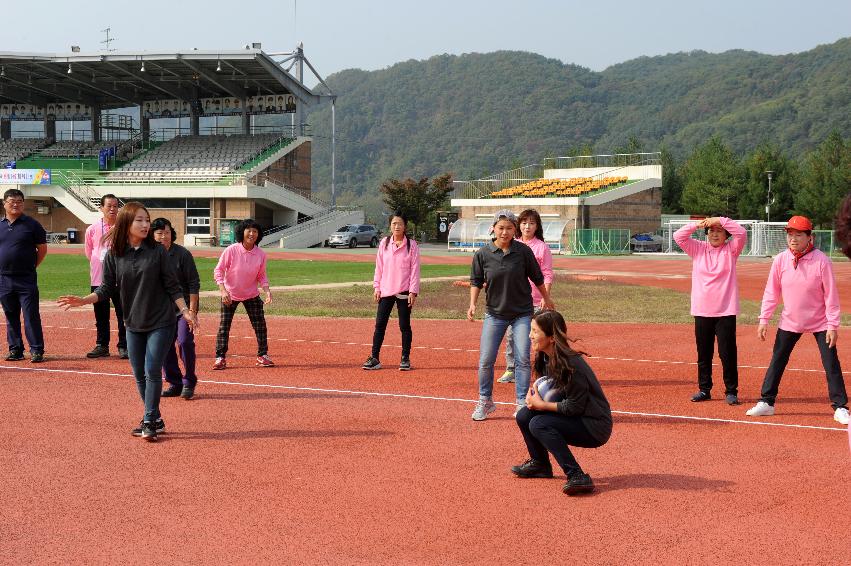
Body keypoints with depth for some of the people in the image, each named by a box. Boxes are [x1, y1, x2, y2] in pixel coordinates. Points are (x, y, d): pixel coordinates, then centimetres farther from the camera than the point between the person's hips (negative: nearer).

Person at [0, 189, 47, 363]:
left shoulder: (32, 224, -1)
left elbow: (42, 249, 3)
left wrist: (31, 267, 0)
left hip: (26, 279, -4)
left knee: (31, 315, -6)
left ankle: (37, 350, -2)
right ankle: (15, 349, 18)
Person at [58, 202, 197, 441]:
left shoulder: (157, 251, -6)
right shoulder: (113, 255, -2)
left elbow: (172, 286, -2)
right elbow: (106, 289, 1)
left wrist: (185, 311, -8)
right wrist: (83, 300, -14)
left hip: (161, 322, -3)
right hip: (133, 323, 3)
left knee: (152, 371, -8)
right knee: (139, 375, 9)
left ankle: (149, 422, 1)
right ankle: (155, 418, 24)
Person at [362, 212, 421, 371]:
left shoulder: (412, 245, -1)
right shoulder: (384, 243, 6)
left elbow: (415, 269, -3)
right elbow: (379, 266, 9)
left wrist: (413, 291, -8)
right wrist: (377, 287, 4)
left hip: (404, 292, -2)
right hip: (386, 291, 3)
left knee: (405, 325, 4)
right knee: (380, 324, 1)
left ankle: (405, 359, 13)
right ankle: (374, 358, 6)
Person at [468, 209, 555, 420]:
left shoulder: (523, 251, -7)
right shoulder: (483, 254, -6)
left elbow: (537, 278, 6)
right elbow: (476, 281, 3)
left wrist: (547, 299, 17)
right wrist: (472, 304, -10)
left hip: (522, 313, -1)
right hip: (495, 313, 1)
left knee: (522, 359, -4)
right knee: (485, 361, 0)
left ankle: (522, 403, 7)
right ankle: (485, 401, 17)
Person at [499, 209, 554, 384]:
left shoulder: (542, 247, -2)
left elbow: (547, 275, -4)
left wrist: (545, 297, -13)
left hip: (535, 300, -4)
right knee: (511, 335, 5)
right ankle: (511, 370, 14)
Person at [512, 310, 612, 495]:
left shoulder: (570, 364, -25)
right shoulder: (544, 358, 2)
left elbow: (575, 407, -23)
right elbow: (546, 387, 16)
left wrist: (542, 405, -17)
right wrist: (534, 393, -6)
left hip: (595, 428, -9)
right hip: (576, 423, 9)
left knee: (539, 424, -24)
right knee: (524, 416, 3)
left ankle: (577, 477, -26)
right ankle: (540, 464, 22)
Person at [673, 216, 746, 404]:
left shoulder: (731, 250, 3)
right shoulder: (698, 249, 9)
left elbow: (741, 233, -14)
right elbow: (678, 236, -2)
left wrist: (720, 220, -14)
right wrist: (697, 225, -11)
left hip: (726, 311, -3)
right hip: (701, 311, 3)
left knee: (727, 353, -2)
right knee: (703, 353, 10)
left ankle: (731, 391, 7)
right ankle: (704, 389, 20)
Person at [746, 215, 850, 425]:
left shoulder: (821, 260, -16)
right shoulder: (780, 260, -7)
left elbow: (831, 295, -12)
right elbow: (771, 292, 1)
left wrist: (833, 325, -14)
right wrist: (764, 320, -2)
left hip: (820, 322, -3)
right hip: (790, 322, 3)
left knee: (831, 364, -2)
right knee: (777, 361, 6)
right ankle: (766, 402, 15)